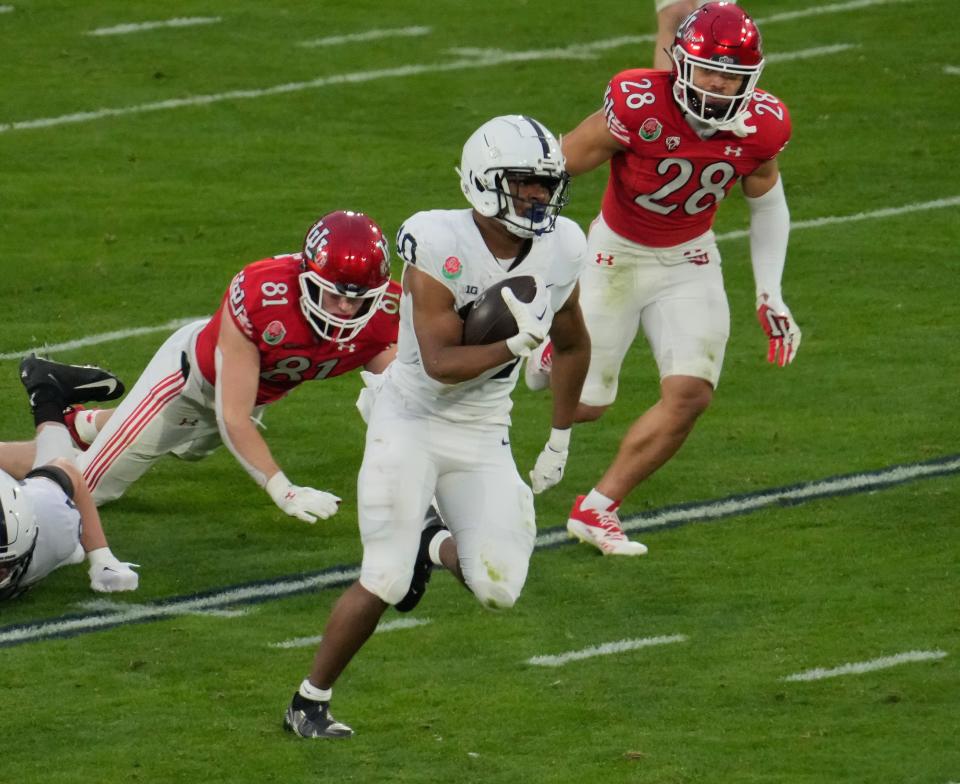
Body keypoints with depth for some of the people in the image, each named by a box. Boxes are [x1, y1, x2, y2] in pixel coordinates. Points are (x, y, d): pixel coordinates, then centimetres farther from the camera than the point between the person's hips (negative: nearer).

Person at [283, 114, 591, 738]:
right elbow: (440, 363, -25)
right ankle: (310, 703, 8)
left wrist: (561, 439, 17)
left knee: (500, 588, -8)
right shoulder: (441, 247, -20)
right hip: (412, 423, -5)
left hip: (483, 438, 5)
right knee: (384, 581, -12)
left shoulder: (559, 252, -3)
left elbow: (573, 346, 16)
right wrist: (516, 345, -23)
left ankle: (438, 549, 28)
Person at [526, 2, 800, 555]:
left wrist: (770, 295, 0)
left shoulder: (759, 128, -17)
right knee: (585, 405, 6)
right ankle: (559, 353, 45)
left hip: (690, 264, 3)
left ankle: (598, 509, 3)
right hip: (617, 255, -3)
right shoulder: (638, 107, -30)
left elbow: (768, 203, 4)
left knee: (691, 395, -14)